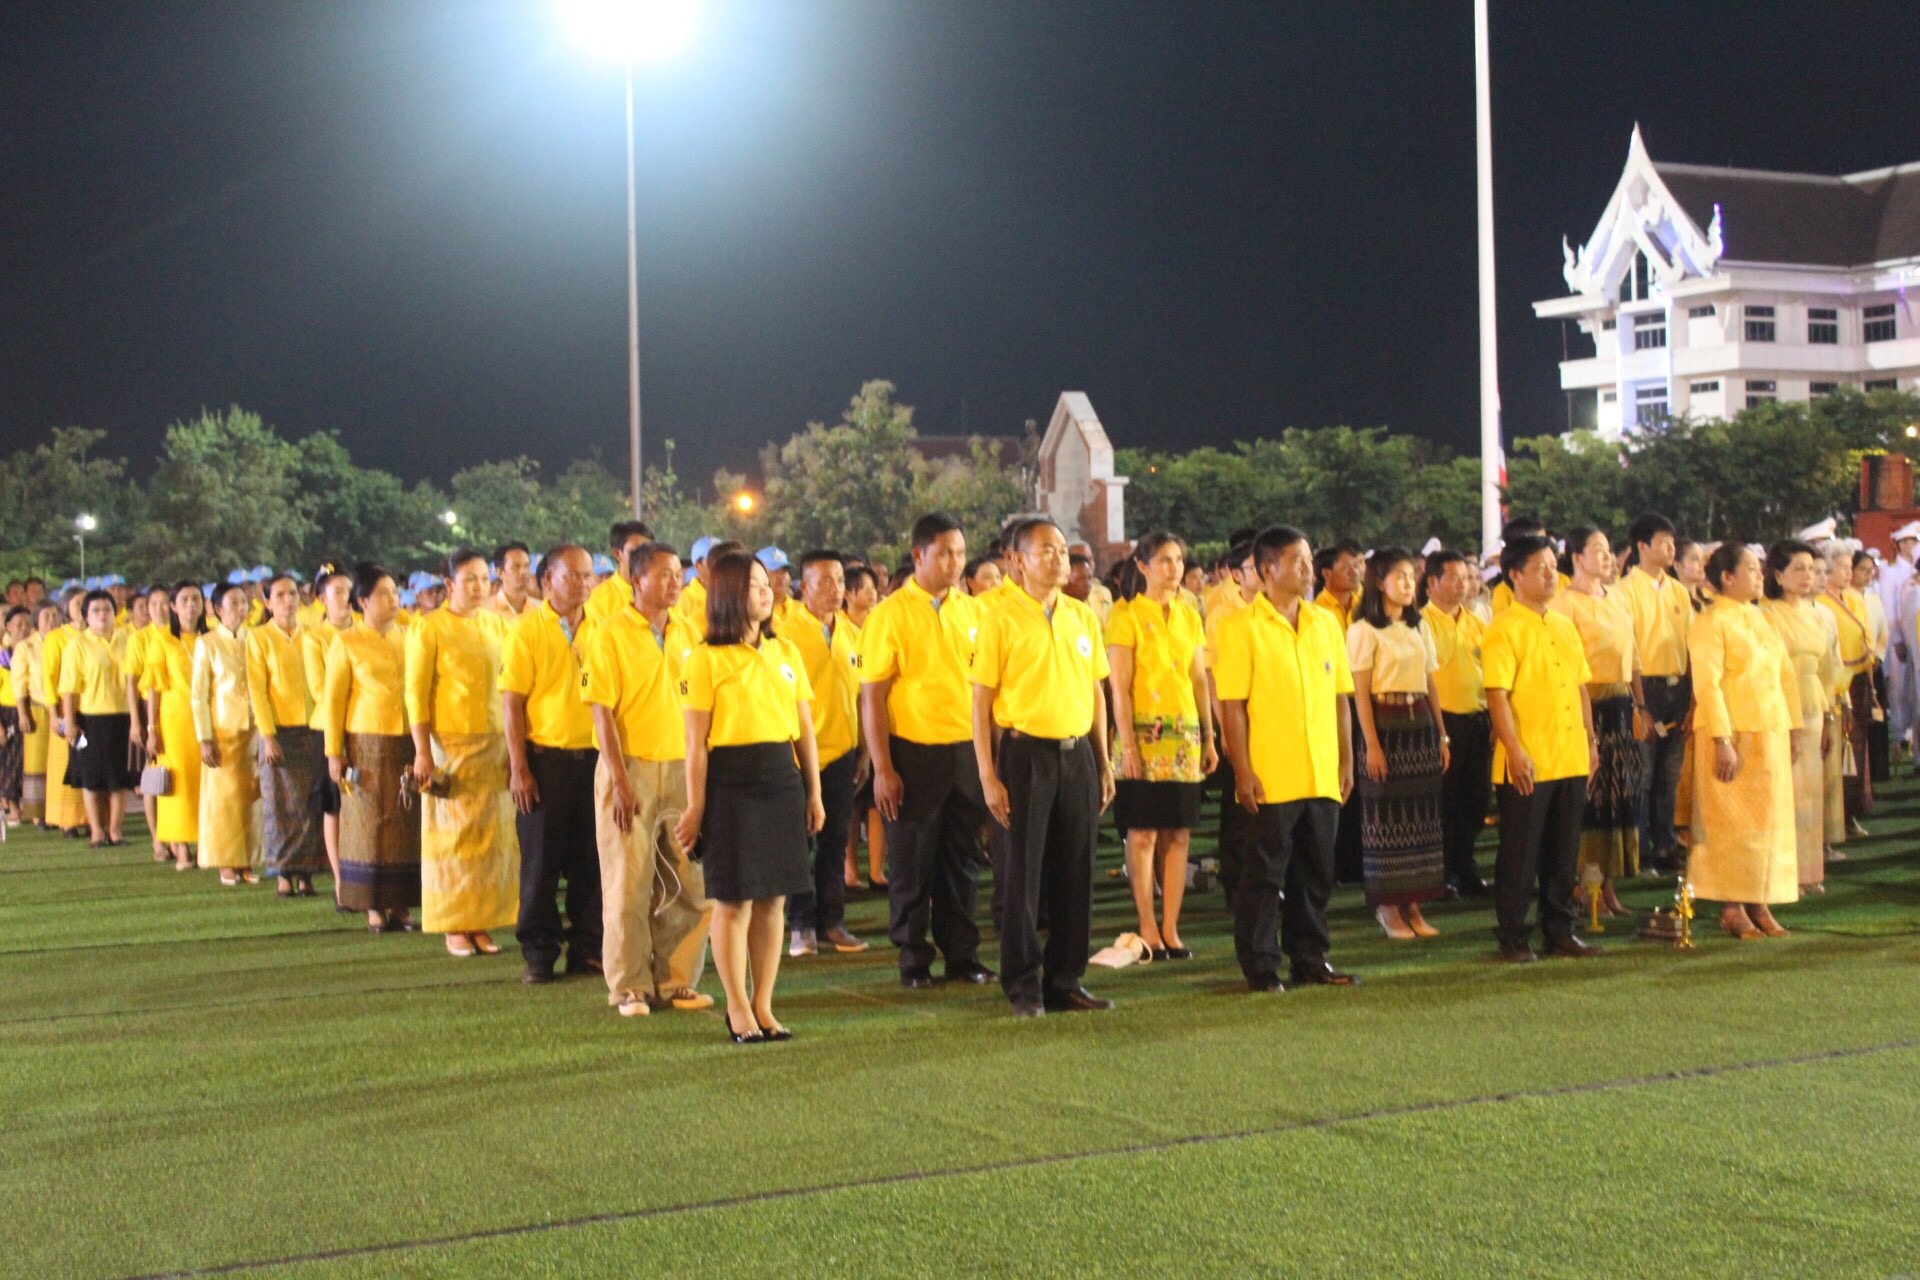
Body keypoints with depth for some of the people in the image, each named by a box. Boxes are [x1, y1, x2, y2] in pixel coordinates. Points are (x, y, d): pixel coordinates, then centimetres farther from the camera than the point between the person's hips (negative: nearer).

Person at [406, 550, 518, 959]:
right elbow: (416, 691, -6)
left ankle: (481, 923, 11)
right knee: (452, 835, -1)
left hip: (495, 743, 4)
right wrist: (422, 751, -12)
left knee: (493, 834, 4)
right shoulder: (430, 627, -4)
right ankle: (454, 928, 6)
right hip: (449, 743, -4)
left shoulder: (496, 625, 10)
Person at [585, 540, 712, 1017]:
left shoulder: (687, 634, 9)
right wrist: (619, 778, -15)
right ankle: (629, 987, 7)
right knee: (629, 881, 0)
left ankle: (677, 980, 14)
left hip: (682, 768, 5)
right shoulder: (612, 634, -6)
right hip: (632, 768, -5)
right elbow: (601, 710, -9)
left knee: (689, 881, 4)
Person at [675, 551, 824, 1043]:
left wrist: (814, 792, 11)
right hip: (731, 783, -5)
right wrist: (695, 806, -7)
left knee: (773, 899, 8)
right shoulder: (707, 658, -5)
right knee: (733, 900, 0)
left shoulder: (786, 652, 11)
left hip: (782, 780, 5)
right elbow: (696, 742, -6)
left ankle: (763, 1005, 17)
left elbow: (805, 729, 14)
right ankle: (738, 1009, 11)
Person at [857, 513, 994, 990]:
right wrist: (882, 768, -11)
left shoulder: (973, 611, 7)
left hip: (968, 751, 4)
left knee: (962, 859, 10)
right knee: (913, 861, 4)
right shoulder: (890, 614, -5)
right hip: (914, 753, -4)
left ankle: (962, 954, 20)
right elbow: (872, 696, -7)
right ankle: (914, 961, 14)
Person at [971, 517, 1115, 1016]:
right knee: (1024, 873, 0)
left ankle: (1065, 980, 17)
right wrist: (988, 775, -11)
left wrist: (1103, 762, 11)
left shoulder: (1083, 617, 9)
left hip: (1077, 753, 5)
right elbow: (981, 700, -6)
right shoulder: (1003, 619, -5)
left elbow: (1096, 693, 15)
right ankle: (1023, 986, 9)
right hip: (1027, 752, -4)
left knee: (1075, 873, 7)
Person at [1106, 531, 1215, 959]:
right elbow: (1119, 687, -8)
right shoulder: (1127, 615, -4)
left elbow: (1200, 680, 14)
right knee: (1143, 832, -3)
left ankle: (1170, 929, 7)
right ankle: (1148, 929, 4)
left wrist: (1209, 738, 10)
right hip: (1145, 735, -5)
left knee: (1178, 834, 3)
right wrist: (1127, 744, -15)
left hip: (1185, 735, 5)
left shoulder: (1189, 616, 12)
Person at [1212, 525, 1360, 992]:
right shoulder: (1241, 627, -6)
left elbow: (1341, 698, 14)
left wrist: (1346, 760, 10)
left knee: (1315, 874, 11)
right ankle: (1261, 968, 9)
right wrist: (1242, 772, -13)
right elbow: (1231, 705, -9)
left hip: (1322, 776, 5)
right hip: (1270, 778, -5)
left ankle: (1310, 961, 21)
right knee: (1264, 875, 1)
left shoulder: (1326, 623, 11)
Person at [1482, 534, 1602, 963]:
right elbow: (1497, 695, -14)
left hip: (1571, 761, 7)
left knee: (1564, 852, 12)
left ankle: (1560, 930, 21)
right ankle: (1513, 938, 8)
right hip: (1528, 764, -7)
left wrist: (1590, 742, 14)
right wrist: (1515, 751, -19)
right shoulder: (1504, 629, -9)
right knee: (1520, 854, 0)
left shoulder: (1564, 626, 14)